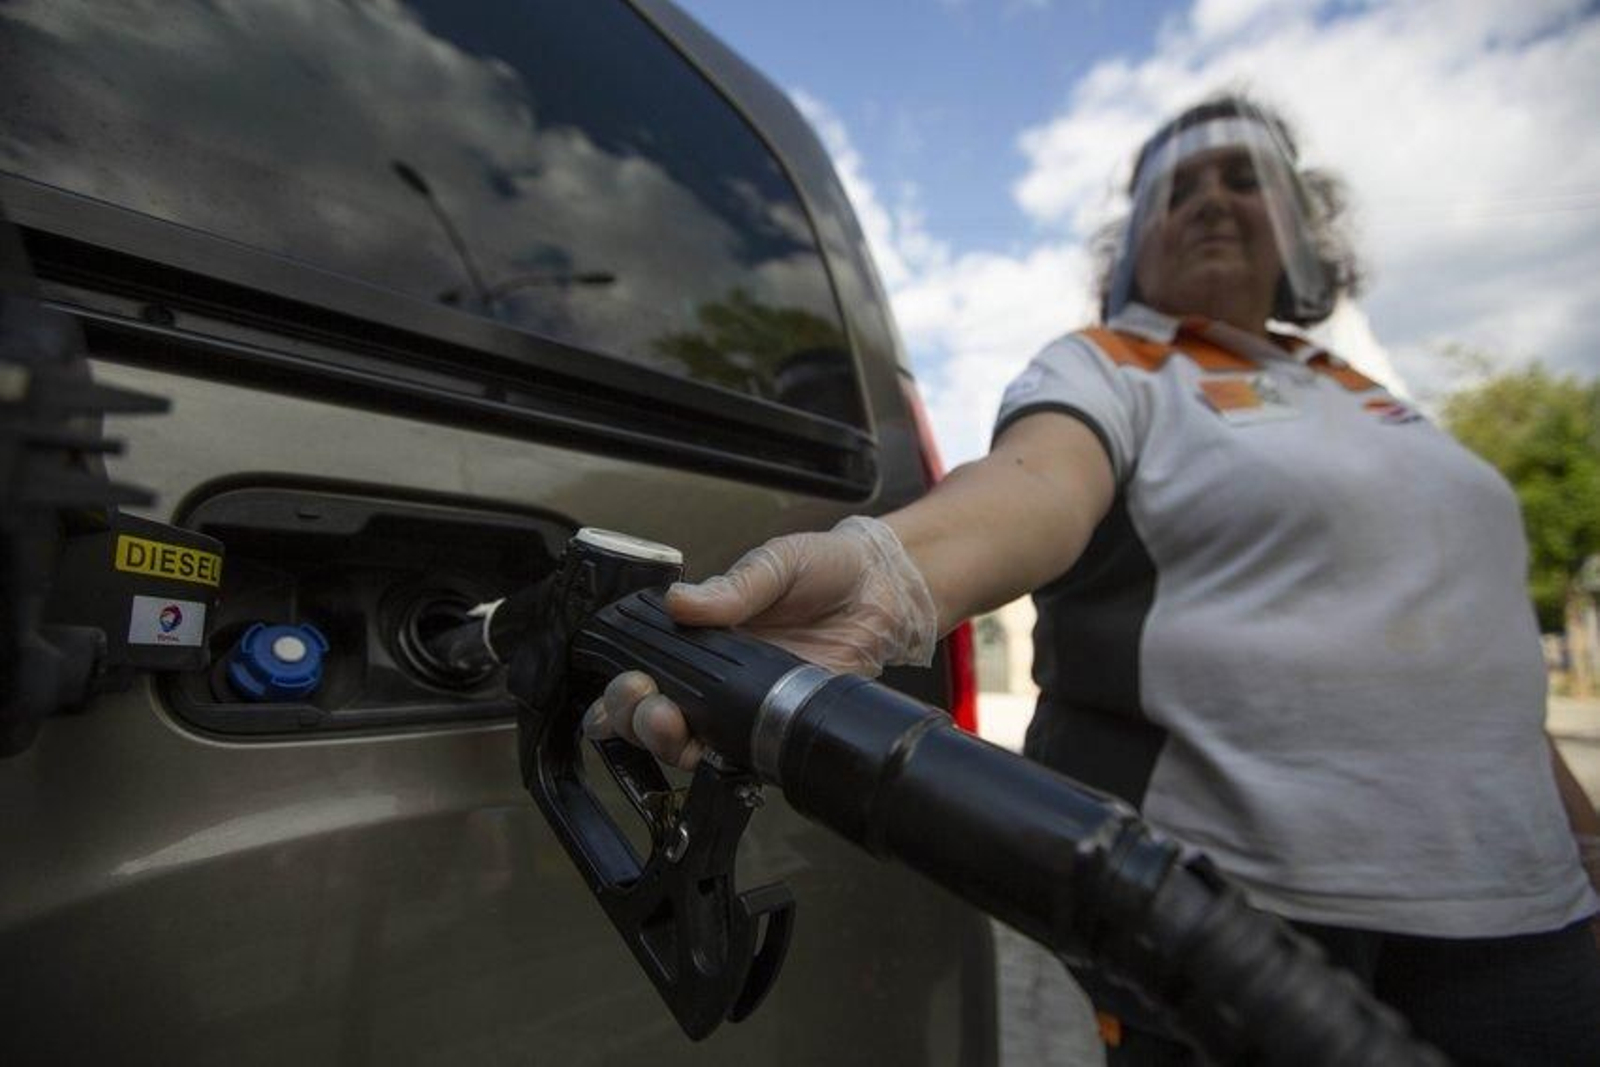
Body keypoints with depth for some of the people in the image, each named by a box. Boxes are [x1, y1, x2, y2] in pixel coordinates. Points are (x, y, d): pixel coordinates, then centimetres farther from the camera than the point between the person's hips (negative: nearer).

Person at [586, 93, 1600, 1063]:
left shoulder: (1357, 389, 16)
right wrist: (890, 566, -49)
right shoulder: (1106, 368, -5)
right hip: (1227, 889, -6)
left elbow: (1468, 620, 20)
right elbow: (1041, 478, -28)